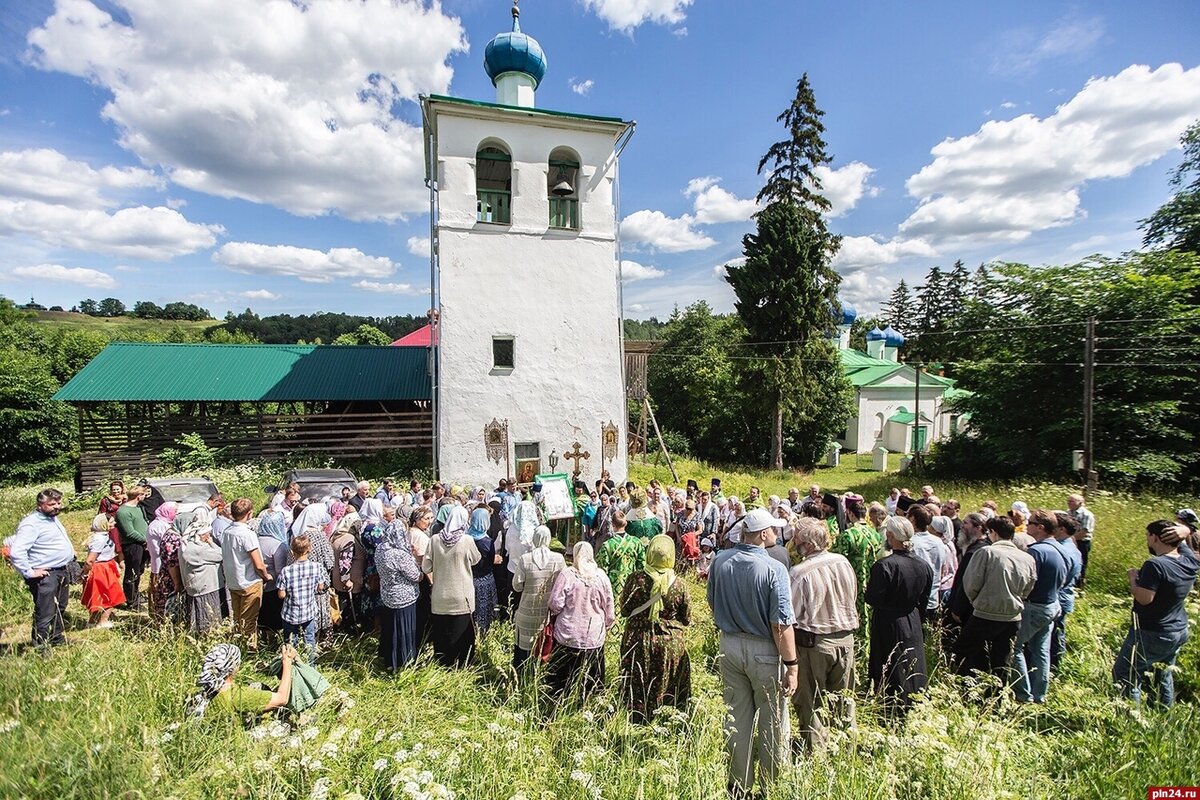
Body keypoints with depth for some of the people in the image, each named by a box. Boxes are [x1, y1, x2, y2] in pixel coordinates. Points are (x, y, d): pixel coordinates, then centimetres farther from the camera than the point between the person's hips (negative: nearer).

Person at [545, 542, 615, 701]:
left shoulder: (566, 575, -15)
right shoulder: (601, 576, -7)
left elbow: (555, 605, -12)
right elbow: (609, 607, 1)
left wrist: (554, 611, 10)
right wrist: (607, 626, 17)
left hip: (568, 636, -2)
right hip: (594, 637, 2)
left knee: (563, 677, 15)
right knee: (591, 678, 17)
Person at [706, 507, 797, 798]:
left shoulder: (720, 561, -6)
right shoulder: (774, 569, -22)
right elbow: (781, 625, -21)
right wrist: (791, 665, -12)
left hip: (729, 646, 5)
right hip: (764, 651, -5)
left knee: (736, 717, 17)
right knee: (772, 722, 14)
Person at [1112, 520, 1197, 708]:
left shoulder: (1155, 565, -26)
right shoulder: (1189, 561, -3)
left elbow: (1144, 598, -29)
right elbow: (1183, 531, 14)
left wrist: (1133, 577, -13)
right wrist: (1182, 531, -9)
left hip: (1152, 635, -9)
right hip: (1180, 631, 9)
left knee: (1125, 676, 0)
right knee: (1164, 677, 24)